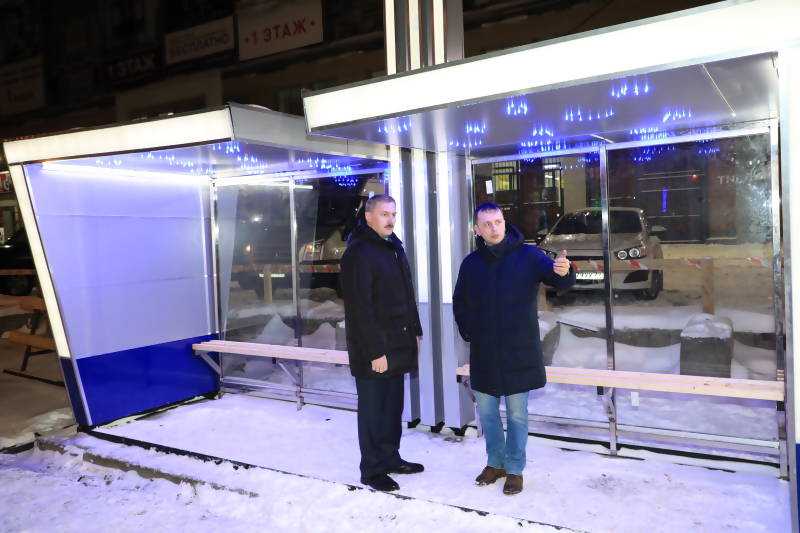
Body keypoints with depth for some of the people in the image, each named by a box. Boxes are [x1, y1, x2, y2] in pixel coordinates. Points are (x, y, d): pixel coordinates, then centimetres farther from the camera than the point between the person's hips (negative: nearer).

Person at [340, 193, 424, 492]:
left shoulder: (394, 247, 13)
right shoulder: (358, 253, -16)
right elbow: (359, 308, -21)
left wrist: (415, 332, 17)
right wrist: (375, 351, -22)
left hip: (398, 344, 9)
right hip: (373, 350, -8)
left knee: (393, 406, 17)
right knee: (373, 409, 3)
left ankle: (390, 458, 32)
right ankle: (372, 470, 16)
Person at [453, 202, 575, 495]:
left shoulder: (528, 255, -8)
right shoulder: (471, 263, 1)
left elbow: (559, 280, -22)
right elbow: (459, 303, 14)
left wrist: (563, 271, -44)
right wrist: (468, 333, 3)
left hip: (519, 353, -3)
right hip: (484, 355, 4)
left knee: (516, 414, 7)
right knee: (486, 411, 15)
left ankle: (515, 469, 25)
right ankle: (495, 462, 34)